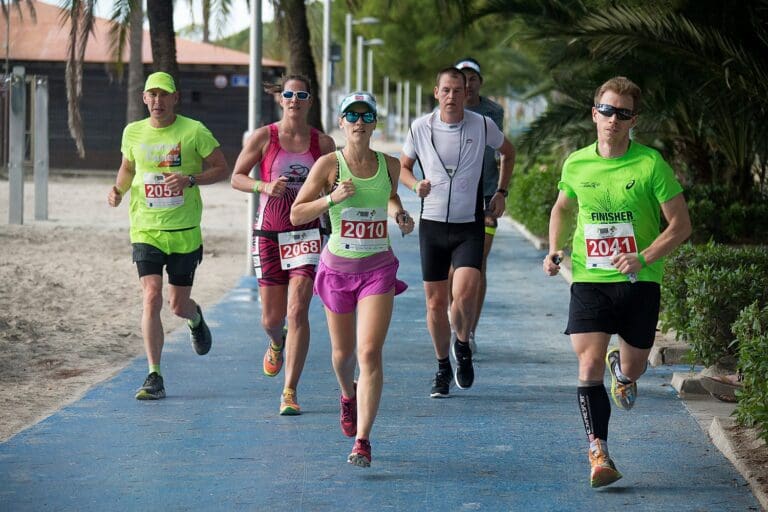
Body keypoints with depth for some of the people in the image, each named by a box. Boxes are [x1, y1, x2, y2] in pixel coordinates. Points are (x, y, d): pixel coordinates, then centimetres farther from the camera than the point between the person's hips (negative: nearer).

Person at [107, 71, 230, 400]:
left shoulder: (194, 131, -6)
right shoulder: (133, 133, 4)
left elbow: (223, 169, -1)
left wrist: (190, 179, -18)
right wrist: (118, 190, 0)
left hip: (185, 232, -1)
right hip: (146, 230, 1)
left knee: (178, 305, 7)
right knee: (152, 298, -14)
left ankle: (196, 319, 47)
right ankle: (154, 377, -10)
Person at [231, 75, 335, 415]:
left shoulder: (323, 143, 4)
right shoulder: (264, 137, -1)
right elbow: (237, 177, 0)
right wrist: (264, 186, -17)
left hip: (306, 233, 0)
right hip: (269, 233, 0)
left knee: (297, 311, -13)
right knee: (272, 317, 6)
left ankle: (289, 392, -9)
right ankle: (276, 344, 46)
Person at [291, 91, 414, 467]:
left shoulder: (390, 164, 2)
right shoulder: (329, 164, -7)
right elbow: (296, 214, -7)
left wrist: (400, 216, 4)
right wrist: (332, 198, -21)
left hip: (378, 268, 0)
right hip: (338, 267, 0)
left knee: (370, 353, -14)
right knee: (343, 353, 14)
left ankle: (362, 441, -14)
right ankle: (348, 396, 50)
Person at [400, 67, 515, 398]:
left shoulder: (483, 126, -3)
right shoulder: (420, 128, -2)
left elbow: (508, 153, 17)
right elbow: (403, 166, 13)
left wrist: (500, 192, 11)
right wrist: (415, 185, -8)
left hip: (470, 226, -1)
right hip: (432, 224, 1)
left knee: (465, 293, -19)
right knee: (436, 301, 4)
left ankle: (463, 345, 10)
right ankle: (443, 368, 23)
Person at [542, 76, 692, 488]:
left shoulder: (650, 165, -10)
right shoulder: (576, 164, 0)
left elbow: (680, 226, -6)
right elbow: (563, 209, 21)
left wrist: (643, 258, -20)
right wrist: (554, 250, 4)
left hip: (639, 283, -1)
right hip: (588, 280, 1)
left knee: (631, 370, 13)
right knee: (589, 367, -13)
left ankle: (621, 369, 51)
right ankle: (598, 452, -5)